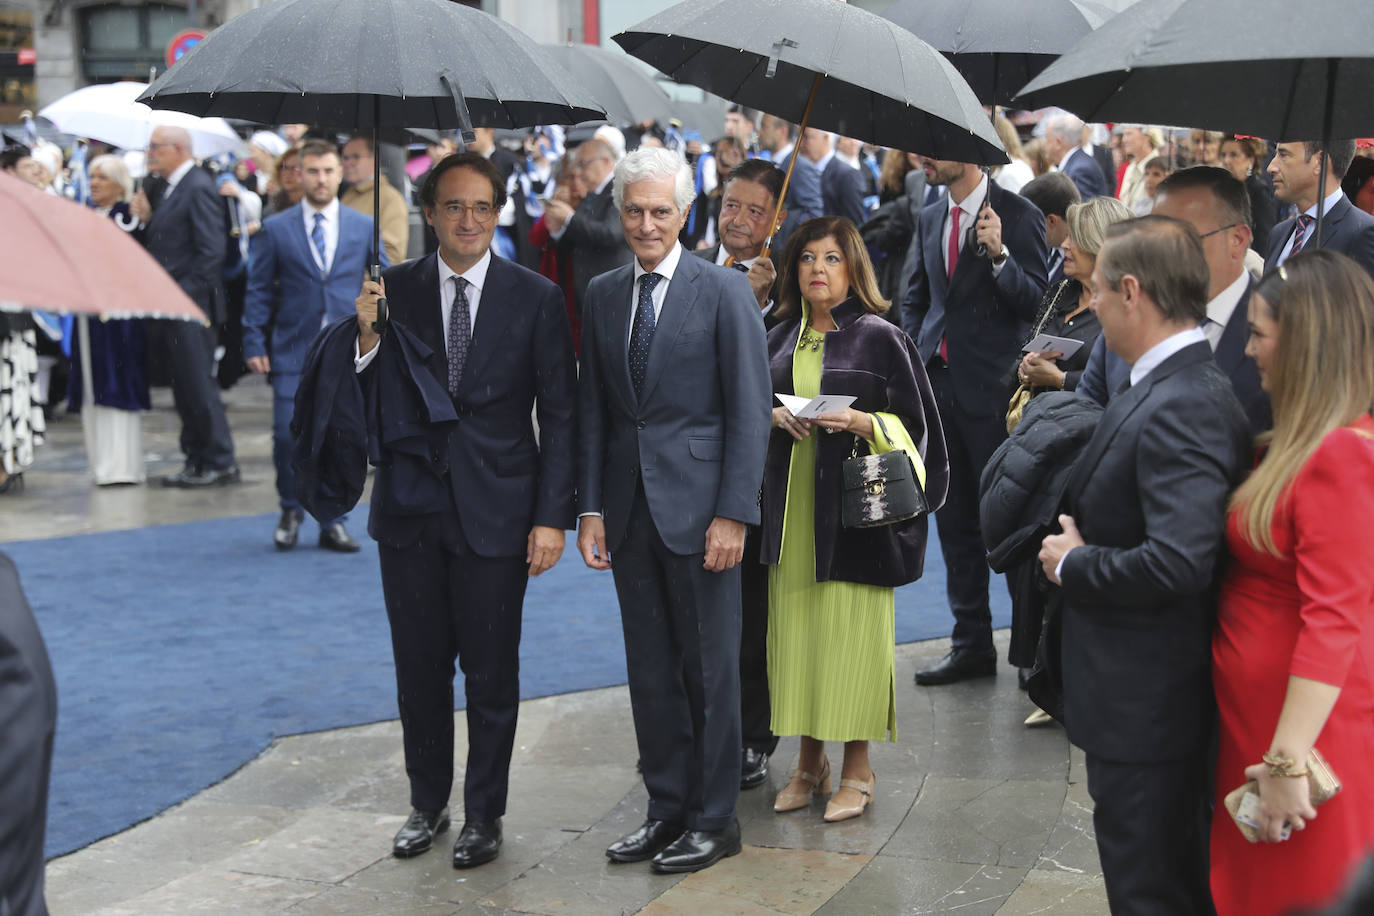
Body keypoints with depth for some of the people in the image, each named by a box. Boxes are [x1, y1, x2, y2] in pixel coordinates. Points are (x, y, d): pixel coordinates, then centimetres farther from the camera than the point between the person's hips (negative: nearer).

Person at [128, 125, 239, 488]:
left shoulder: (199, 188, -12)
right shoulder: (170, 189, 17)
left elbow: (212, 250, -18)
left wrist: (185, 295, -19)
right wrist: (147, 219, 2)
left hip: (189, 308, -9)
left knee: (199, 386, -5)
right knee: (185, 389, 12)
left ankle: (221, 463, 1)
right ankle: (196, 461, 19)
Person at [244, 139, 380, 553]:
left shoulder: (364, 227, 8)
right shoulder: (275, 230, 5)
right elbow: (258, 291, 6)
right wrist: (254, 344, -2)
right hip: (292, 352, -1)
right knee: (288, 435, -8)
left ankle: (332, 522, 15)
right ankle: (291, 510, 16)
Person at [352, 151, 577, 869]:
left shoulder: (536, 297, -2)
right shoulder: (392, 290, 2)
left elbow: (559, 414, -2)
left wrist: (552, 517, -8)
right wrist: (366, 334, -18)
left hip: (496, 508, -2)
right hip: (411, 506, 2)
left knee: (491, 674, 6)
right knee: (419, 668, 12)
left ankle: (483, 815, 21)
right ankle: (427, 804, 29)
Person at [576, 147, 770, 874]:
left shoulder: (724, 292, -5)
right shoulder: (602, 295, 10)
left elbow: (750, 409, -8)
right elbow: (593, 408, 11)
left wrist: (733, 514, -13)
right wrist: (591, 507, 4)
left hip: (697, 506, -5)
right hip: (629, 507, 5)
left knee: (709, 668, 3)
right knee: (649, 670, 11)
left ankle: (714, 819, 15)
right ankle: (666, 808, 22)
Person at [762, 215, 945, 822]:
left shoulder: (880, 338, -2)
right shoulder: (781, 339, 12)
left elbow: (913, 424, -1)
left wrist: (861, 422, -18)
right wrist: (774, 416, -3)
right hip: (791, 508, 5)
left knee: (850, 629, -3)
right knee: (796, 627, 6)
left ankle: (856, 770, 8)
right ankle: (809, 762, 18)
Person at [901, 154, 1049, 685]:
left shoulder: (1017, 215, -7)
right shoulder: (929, 221, 13)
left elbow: (1036, 302, -11)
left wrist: (999, 254, -25)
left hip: (992, 388, -6)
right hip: (939, 383, 6)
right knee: (955, 521, 11)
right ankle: (972, 644, 20)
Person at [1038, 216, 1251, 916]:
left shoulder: (1181, 409, -24)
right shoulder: (1169, 390, 8)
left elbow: (1177, 562, -33)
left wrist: (1073, 564, -18)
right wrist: (1081, 547, 0)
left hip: (1146, 702, -10)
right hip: (1144, 697, 10)